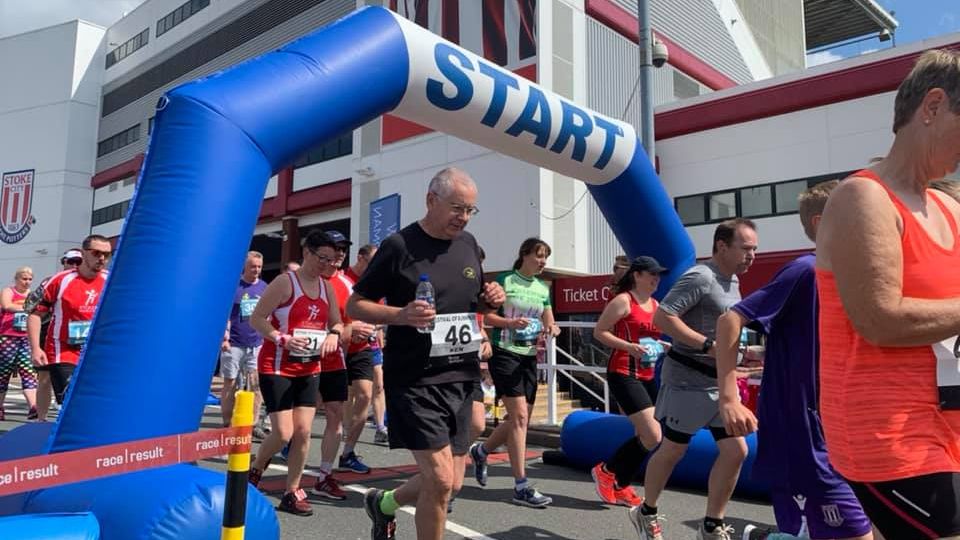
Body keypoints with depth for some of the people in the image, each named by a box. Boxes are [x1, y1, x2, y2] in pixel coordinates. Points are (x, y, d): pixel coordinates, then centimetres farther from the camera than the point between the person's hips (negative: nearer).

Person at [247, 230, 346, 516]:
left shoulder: (327, 288, 7)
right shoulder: (284, 282, -12)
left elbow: (337, 323, 13)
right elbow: (256, 318, -12)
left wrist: (334, 334, -11)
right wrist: (283, 339, -25)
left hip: (309, 368, 6)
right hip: (276, 367, -6)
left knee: (303, 431, 3)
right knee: (283, 433, -7)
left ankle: (292, 493, 17)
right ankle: (255, 470, 25)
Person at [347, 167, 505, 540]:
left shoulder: (469, 244, 9)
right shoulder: (399, 246, -9)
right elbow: (354, 306, -6)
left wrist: (490, 300, -1)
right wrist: (401, 315, -23)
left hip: (460, 380, 6)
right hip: (414, 381, -6)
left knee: (451, 483, 12)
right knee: (440, 481, -9)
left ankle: (384, 504, 40)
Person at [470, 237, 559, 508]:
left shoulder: (543, 289, 14)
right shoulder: (504, 280, -4)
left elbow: (549, 322, 13)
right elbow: (487, 316, -6)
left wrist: (552, 329, -10)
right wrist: (510, 323, -22)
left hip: (529, 357, 7)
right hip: (504, 353, -7)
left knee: (519, 419, 10)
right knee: (519, 416, -13)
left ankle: (481, 450, 35)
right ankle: (522, 487, -6)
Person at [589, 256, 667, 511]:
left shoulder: (656, 305, 15)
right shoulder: (623, 301, -8)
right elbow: (599, 332, -11)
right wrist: (629, 347, -22)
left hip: (647, 376, 9)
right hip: (623, 374, -9)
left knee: (644, 436, 8)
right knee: (653, 436, -12)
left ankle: (620, 487, 23)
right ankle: (606, 470, 7)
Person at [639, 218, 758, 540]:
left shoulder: (732, 282, 13)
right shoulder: (700, 277, -16)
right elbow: (662, 317, -24)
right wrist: (709, 346, -26)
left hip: (719, 382, 9)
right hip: (688, 379, -9)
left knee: (736, 451, 6)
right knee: (672, 450, 5)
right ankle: (647, 512, 27)